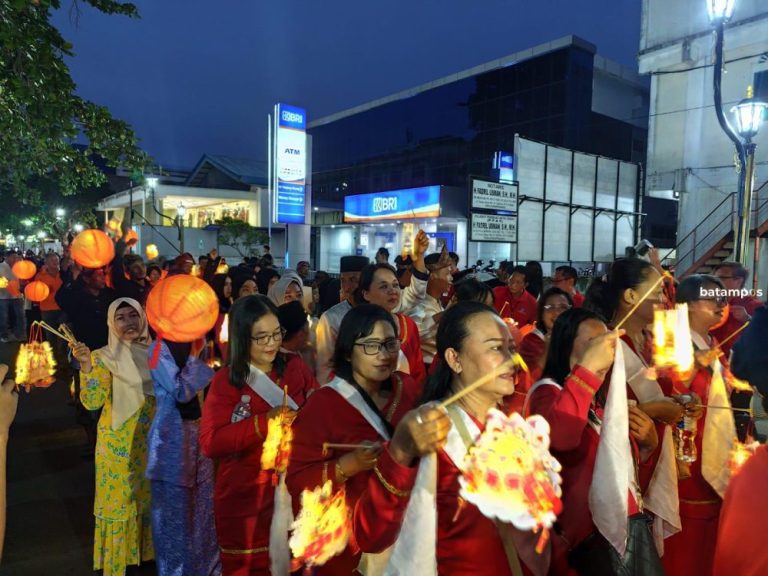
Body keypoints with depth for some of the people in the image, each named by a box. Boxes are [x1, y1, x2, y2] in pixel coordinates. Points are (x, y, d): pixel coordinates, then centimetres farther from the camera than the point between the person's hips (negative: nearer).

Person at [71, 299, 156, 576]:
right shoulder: (103, 357, -11)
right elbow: (92, 402, -20)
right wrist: (86, 366, -32)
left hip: (152, 439, 4)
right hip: (119, 442, -3)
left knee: (150, 496, 18)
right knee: (119, 498, 9)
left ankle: (148, 549, 39)